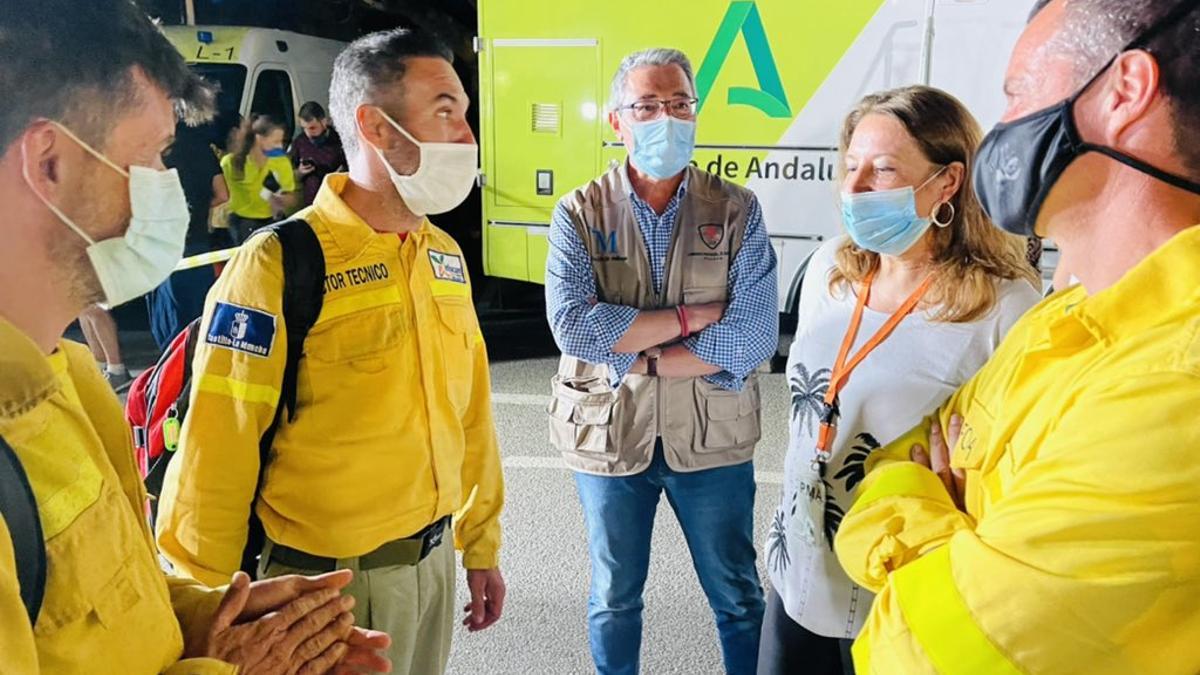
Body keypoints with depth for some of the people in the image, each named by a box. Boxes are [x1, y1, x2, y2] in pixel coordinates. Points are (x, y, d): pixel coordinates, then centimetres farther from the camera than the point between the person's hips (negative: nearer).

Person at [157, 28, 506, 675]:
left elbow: (470, 412, 8)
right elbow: (216, 455, -15)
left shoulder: (445, 255, 3)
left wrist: (480, 545, 12)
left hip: (435, 557, 6)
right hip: (330, 580, -6)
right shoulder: (276, 265, -18)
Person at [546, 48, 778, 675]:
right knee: (614, 597, 20)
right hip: (609, 437, 1)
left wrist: (637, 361, -19)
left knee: (737, 596, 17)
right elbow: (572, 325, -20)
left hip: (711, 438, 0)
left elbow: (754, 336, -16)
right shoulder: (580, 213, -6)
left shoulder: (737, 211, -6)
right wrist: (689, 317, -19)